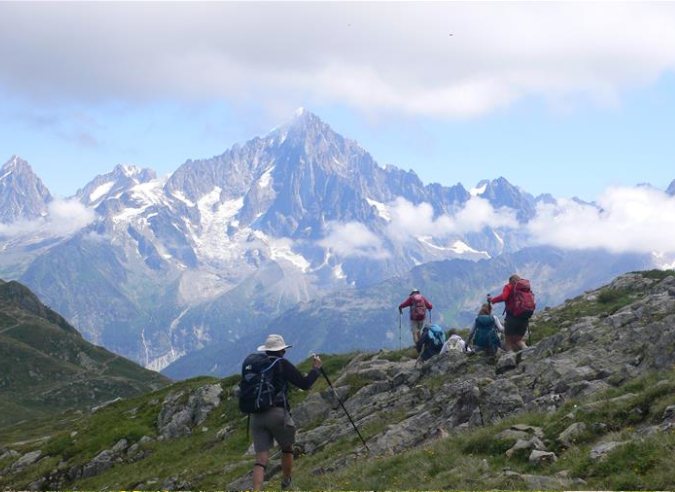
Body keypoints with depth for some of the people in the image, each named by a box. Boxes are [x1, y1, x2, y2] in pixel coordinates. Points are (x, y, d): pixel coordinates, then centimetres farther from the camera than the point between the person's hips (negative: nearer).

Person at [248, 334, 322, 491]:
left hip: (256, 416, 4)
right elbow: (304, 384, -4)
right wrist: (315, 369, 10)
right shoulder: (282, 364, -3)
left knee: (261, 459, -1)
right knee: (287, 448, 22)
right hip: (277, 414, -4)